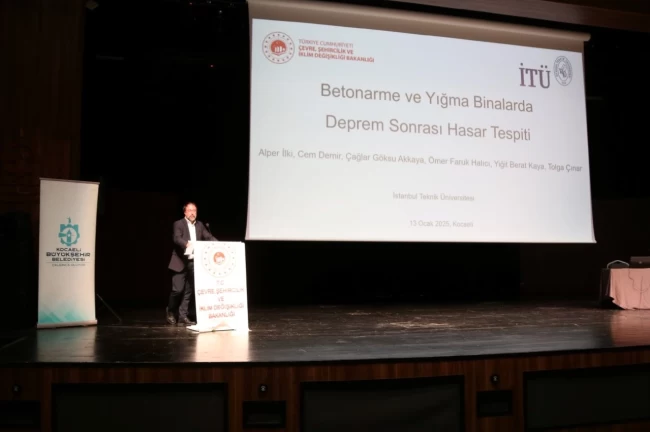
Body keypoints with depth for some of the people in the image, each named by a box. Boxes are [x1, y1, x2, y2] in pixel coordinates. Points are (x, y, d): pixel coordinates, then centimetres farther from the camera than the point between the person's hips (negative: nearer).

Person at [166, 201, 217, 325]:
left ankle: (183, 316, 13)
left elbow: (209, 237, 6)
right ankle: (170, 311, 19)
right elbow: (177, 238, -20)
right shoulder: (178, 224, -4)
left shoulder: (200, 225, 12)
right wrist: (186, 244, -40)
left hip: (194, 262, 5)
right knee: (178, 289, -6)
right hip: (180, 262, -5)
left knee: (189, 291, 6)